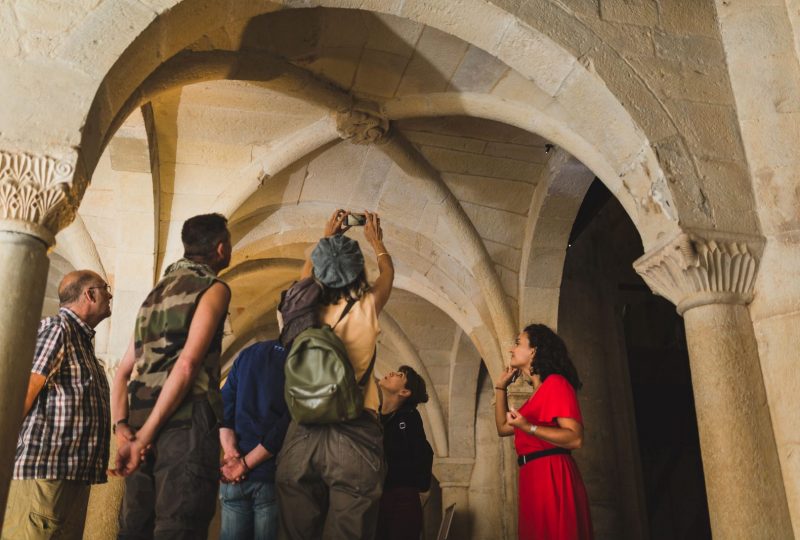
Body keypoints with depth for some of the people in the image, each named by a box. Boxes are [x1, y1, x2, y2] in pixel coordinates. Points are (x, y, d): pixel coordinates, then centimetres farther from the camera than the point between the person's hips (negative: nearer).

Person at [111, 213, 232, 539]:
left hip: (140, 426, 8)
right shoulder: (213, 288, 0)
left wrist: (122, 427, 7)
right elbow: (187, 364, -14)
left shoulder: (157, 292, 23)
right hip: (186, 424, -8)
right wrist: (144, 436, -13)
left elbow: (123, 370, 18)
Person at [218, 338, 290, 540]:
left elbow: (224, 404, 3)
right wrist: (247, 463, -9)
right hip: (271, 476, -4)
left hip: (234, 475, 4)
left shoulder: (247, 353, 11)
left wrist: (230, 452, -6)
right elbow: (289, 423, -13)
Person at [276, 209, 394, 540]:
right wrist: (375, 239, 35)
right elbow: (387, 273, 20)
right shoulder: (366, 309, -2)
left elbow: (307, 273, 27)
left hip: (302, 435, 3)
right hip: (355, 435, -3)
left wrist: (328, 236, 37)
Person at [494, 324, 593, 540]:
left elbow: (575, 438, -18)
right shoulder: (538, 392, 20)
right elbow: (503, 428, 25)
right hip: (533, 477, 9)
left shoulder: (556, 383, -9)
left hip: (552, 475, -9)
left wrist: (529, 428, -25)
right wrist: (500, 388, 21)